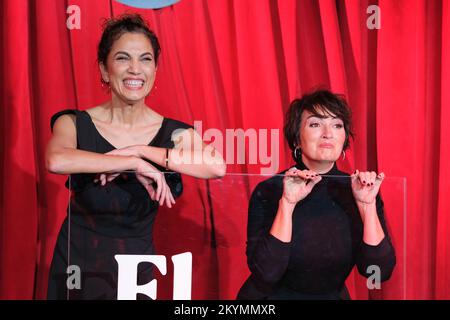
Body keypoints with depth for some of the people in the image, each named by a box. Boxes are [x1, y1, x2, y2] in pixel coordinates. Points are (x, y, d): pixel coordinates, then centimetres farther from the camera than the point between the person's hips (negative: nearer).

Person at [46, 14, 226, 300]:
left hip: (136, 265, 0)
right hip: (77, 264, 0)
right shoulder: (74, 123, -9)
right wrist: (135, 164, -31)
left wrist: (140, 150, -27)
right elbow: (57, 161, -32)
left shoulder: (175, 133, -8)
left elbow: (217, 167, -29)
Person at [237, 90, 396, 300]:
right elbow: (266, 273, -19)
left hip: (334, 295, 2)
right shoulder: (268, 192, -12)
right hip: (273, 296, -2)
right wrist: (287, 203, -24)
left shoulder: (357, 190, -4)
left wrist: (367, 204, -17)